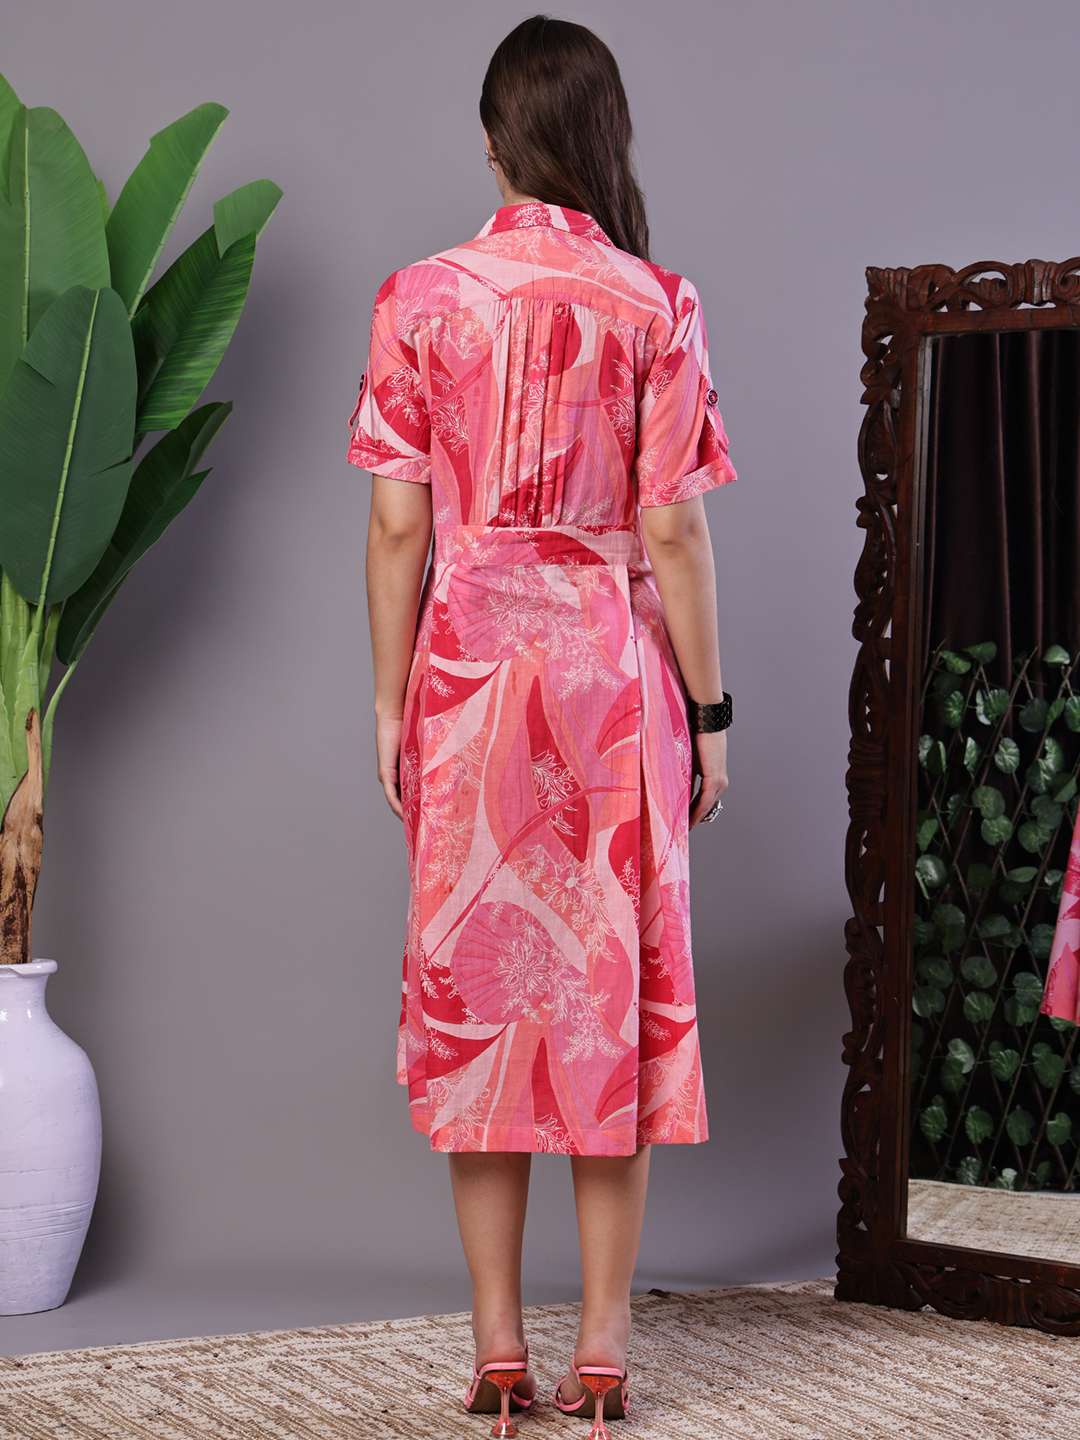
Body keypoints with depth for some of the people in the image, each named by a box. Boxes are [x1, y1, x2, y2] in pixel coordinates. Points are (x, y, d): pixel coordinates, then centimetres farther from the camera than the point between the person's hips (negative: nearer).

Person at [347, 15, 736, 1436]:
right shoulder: (654, 305, -4)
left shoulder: (421, 299, -2)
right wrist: (708, 708, 1)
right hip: (616, 677, -1)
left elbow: (398, 523, -3)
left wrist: (390, 702, 5)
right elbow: (673, 528, -6)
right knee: (617, 986, 7)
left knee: (475, 985, 7)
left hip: (468, 671, 1)